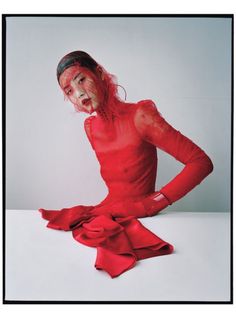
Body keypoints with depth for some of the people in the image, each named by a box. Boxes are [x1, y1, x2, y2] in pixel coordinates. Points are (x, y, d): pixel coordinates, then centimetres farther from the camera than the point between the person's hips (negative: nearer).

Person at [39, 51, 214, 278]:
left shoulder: (139, 116, -19)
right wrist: (108, 208, 2)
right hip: (110, 214, 6)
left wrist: (154, 203, -22)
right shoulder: (90, 127, 2)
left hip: (141, 218, -6)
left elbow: (202, 162, -20)